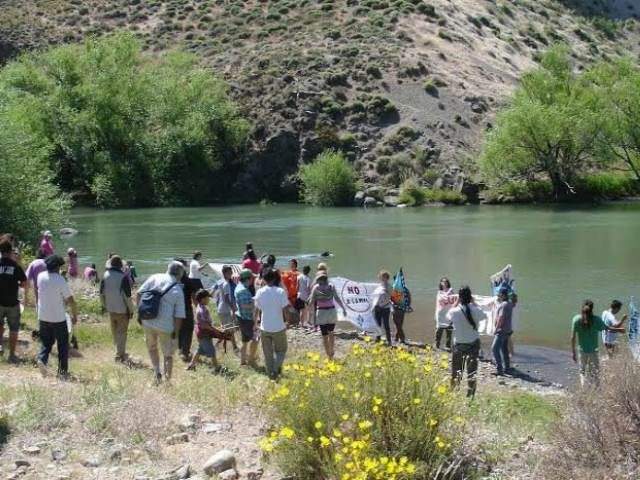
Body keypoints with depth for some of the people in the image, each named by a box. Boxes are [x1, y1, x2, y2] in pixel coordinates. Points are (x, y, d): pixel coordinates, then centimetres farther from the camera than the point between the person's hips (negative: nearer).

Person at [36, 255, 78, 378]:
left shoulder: (41, 277, -1)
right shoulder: (61, 281, -16)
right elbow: (71, 301, -14)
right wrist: (75, 315, 1)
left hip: (43, 317, 4)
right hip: (59, 318, -4)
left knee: (46, 342, 18)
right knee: (63, 345, 9)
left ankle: (42, 358, -9)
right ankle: (63, 371, 12)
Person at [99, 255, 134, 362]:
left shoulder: (105, 275, -2)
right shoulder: (123, 277, -21)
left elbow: (102, 293, 7)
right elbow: (127, 296, -18)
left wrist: (104, 305, 21)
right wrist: (131, 309, -7)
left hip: (110, 309, 6)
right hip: (122, 310, -6)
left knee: (115, 332, 18)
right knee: (122, 332, 5)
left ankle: (120, 352, 31)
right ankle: (119, 355, 7)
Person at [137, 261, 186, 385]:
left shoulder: (155, 278, 0)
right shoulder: (178, 291, -5)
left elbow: (139, 293, 1)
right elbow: (179, 316, -6)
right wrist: (175, 333, 4)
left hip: (148, 322, 2)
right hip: (166, 327, -2)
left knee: (152, 348, 25)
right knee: (168, 355, 12)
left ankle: (157, 371, 12)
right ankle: (167, 381, 11)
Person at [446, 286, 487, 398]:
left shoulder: (454, 312, -16)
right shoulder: (475, 311, -15)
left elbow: (448, 316, 8)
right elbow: (484, 315, 8)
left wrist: (456, 303, 8)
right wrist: (474, 303, 7)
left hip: (459, 344, 0)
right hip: (473, 343, 0)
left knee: (456, 369, 13)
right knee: (472, 368, 8)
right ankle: (470, 392, 11)